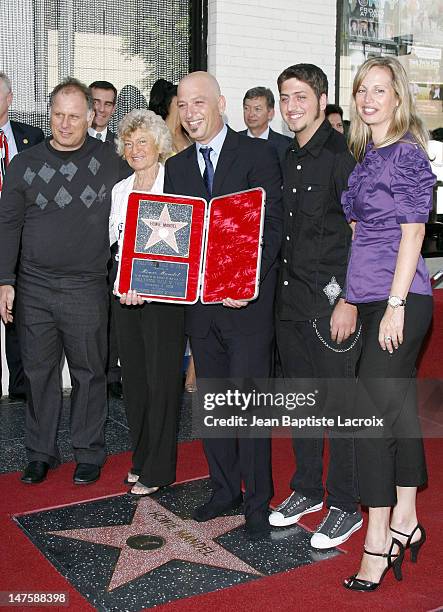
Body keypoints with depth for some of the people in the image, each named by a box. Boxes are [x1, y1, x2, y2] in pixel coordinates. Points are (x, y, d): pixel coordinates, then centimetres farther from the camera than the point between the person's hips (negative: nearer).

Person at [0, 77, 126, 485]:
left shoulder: (110, 163, 0)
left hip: (87, 289, -2)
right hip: (33, 288, 2)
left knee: (89, 373, 8)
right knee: (39, 373, 10)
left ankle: (90, 452, 23)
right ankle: (41, 452, 25)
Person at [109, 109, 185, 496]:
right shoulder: (120, 190, 13)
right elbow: (112, 238, 14)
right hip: (125, 295, 6)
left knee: (162, 381, 1)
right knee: (134, 379, 12)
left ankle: (159, 470, 13)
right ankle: (141, 459, 27)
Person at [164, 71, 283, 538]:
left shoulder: (257, 153, -3)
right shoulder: (177, 166, 13)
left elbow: (272, 225, -9)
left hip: (248, 302, -5)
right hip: (200, 303, 6)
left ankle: (257, 500, 14)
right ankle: (224, 487, 31)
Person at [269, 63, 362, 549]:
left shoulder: (341, 154, -10)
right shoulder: (288, 160, 14)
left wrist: (349, 300, -18)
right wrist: (276, 286, 14)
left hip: (332, 300, -8)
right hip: (290, 299, 8)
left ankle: (345, 506, 15)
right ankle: (306, 489, 31)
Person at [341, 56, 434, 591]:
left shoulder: (407, 152, -8)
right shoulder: (365, 156, 16)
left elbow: (413, 232, -13)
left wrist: (395, 304, -17)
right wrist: (353, 296, 15)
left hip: (400, 299, -8)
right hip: (371, 297, 8)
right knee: (400, 408, 13)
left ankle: (378, 543, 0)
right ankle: (405, 522, 24)